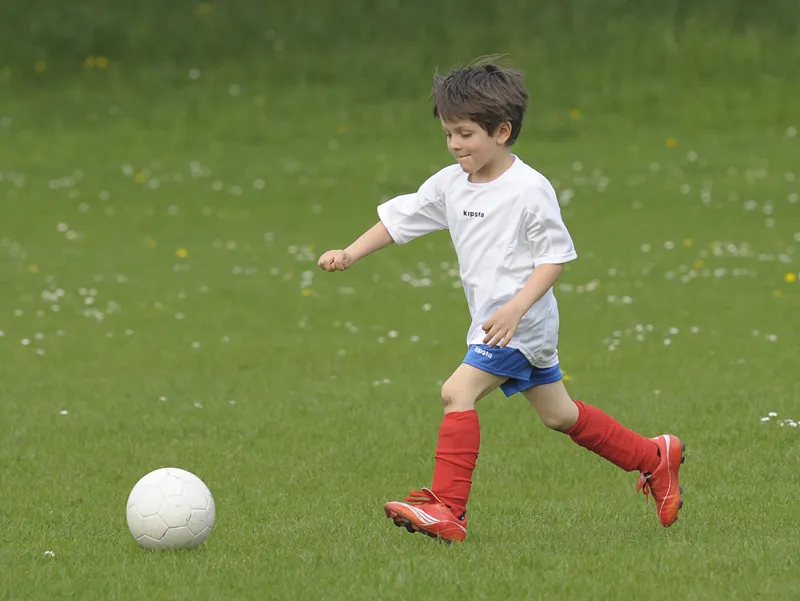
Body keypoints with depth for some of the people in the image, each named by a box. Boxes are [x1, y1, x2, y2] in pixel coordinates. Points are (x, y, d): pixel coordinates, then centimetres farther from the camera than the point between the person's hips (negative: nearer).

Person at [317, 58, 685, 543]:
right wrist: (349, 254, 1)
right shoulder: (449, 184, 5)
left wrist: (516, 308, -24)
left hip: (521, 322, -9)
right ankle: (654, 459, 32)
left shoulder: (529, 189, -17)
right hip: (493, 321, 9)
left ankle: (447, 510, -21)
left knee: (458, 391, -21)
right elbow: (400, 218, 12)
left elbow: (556, 254, -15)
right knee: (560, 415, 17)